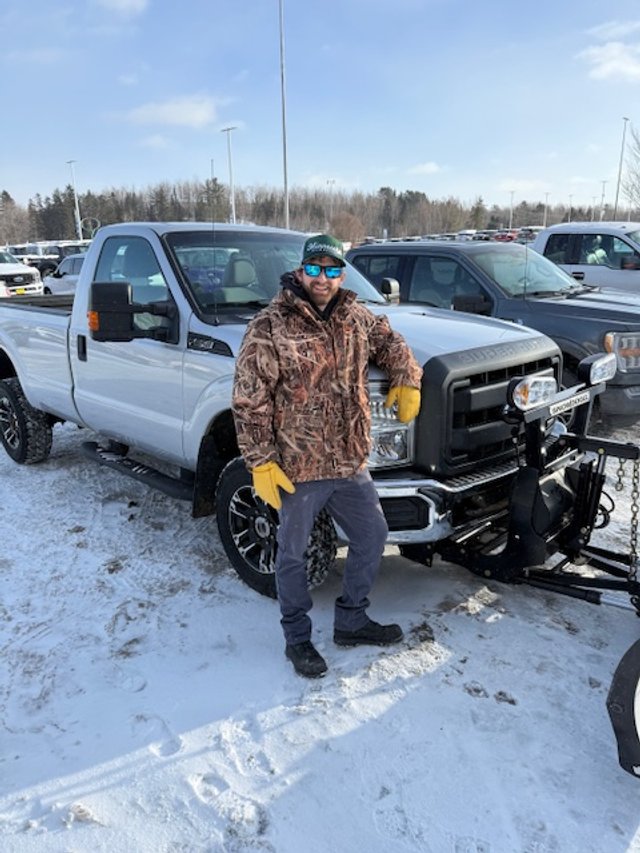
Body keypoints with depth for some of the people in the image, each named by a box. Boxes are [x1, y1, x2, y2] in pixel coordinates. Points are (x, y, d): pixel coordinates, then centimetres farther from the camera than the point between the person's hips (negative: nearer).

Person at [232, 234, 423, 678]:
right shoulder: (270, 327, -12)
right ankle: (298, 639, 30)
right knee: (293, 555, 8)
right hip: (297, 468, -6)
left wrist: (408, 381, 10)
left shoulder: (358, 319, 5)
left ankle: (351, 621, 37)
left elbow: (391, 343, 25)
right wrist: (260, 461, -16)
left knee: (372, 537, 16)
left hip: (351, 463, 6)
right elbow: (249, 401, -13)